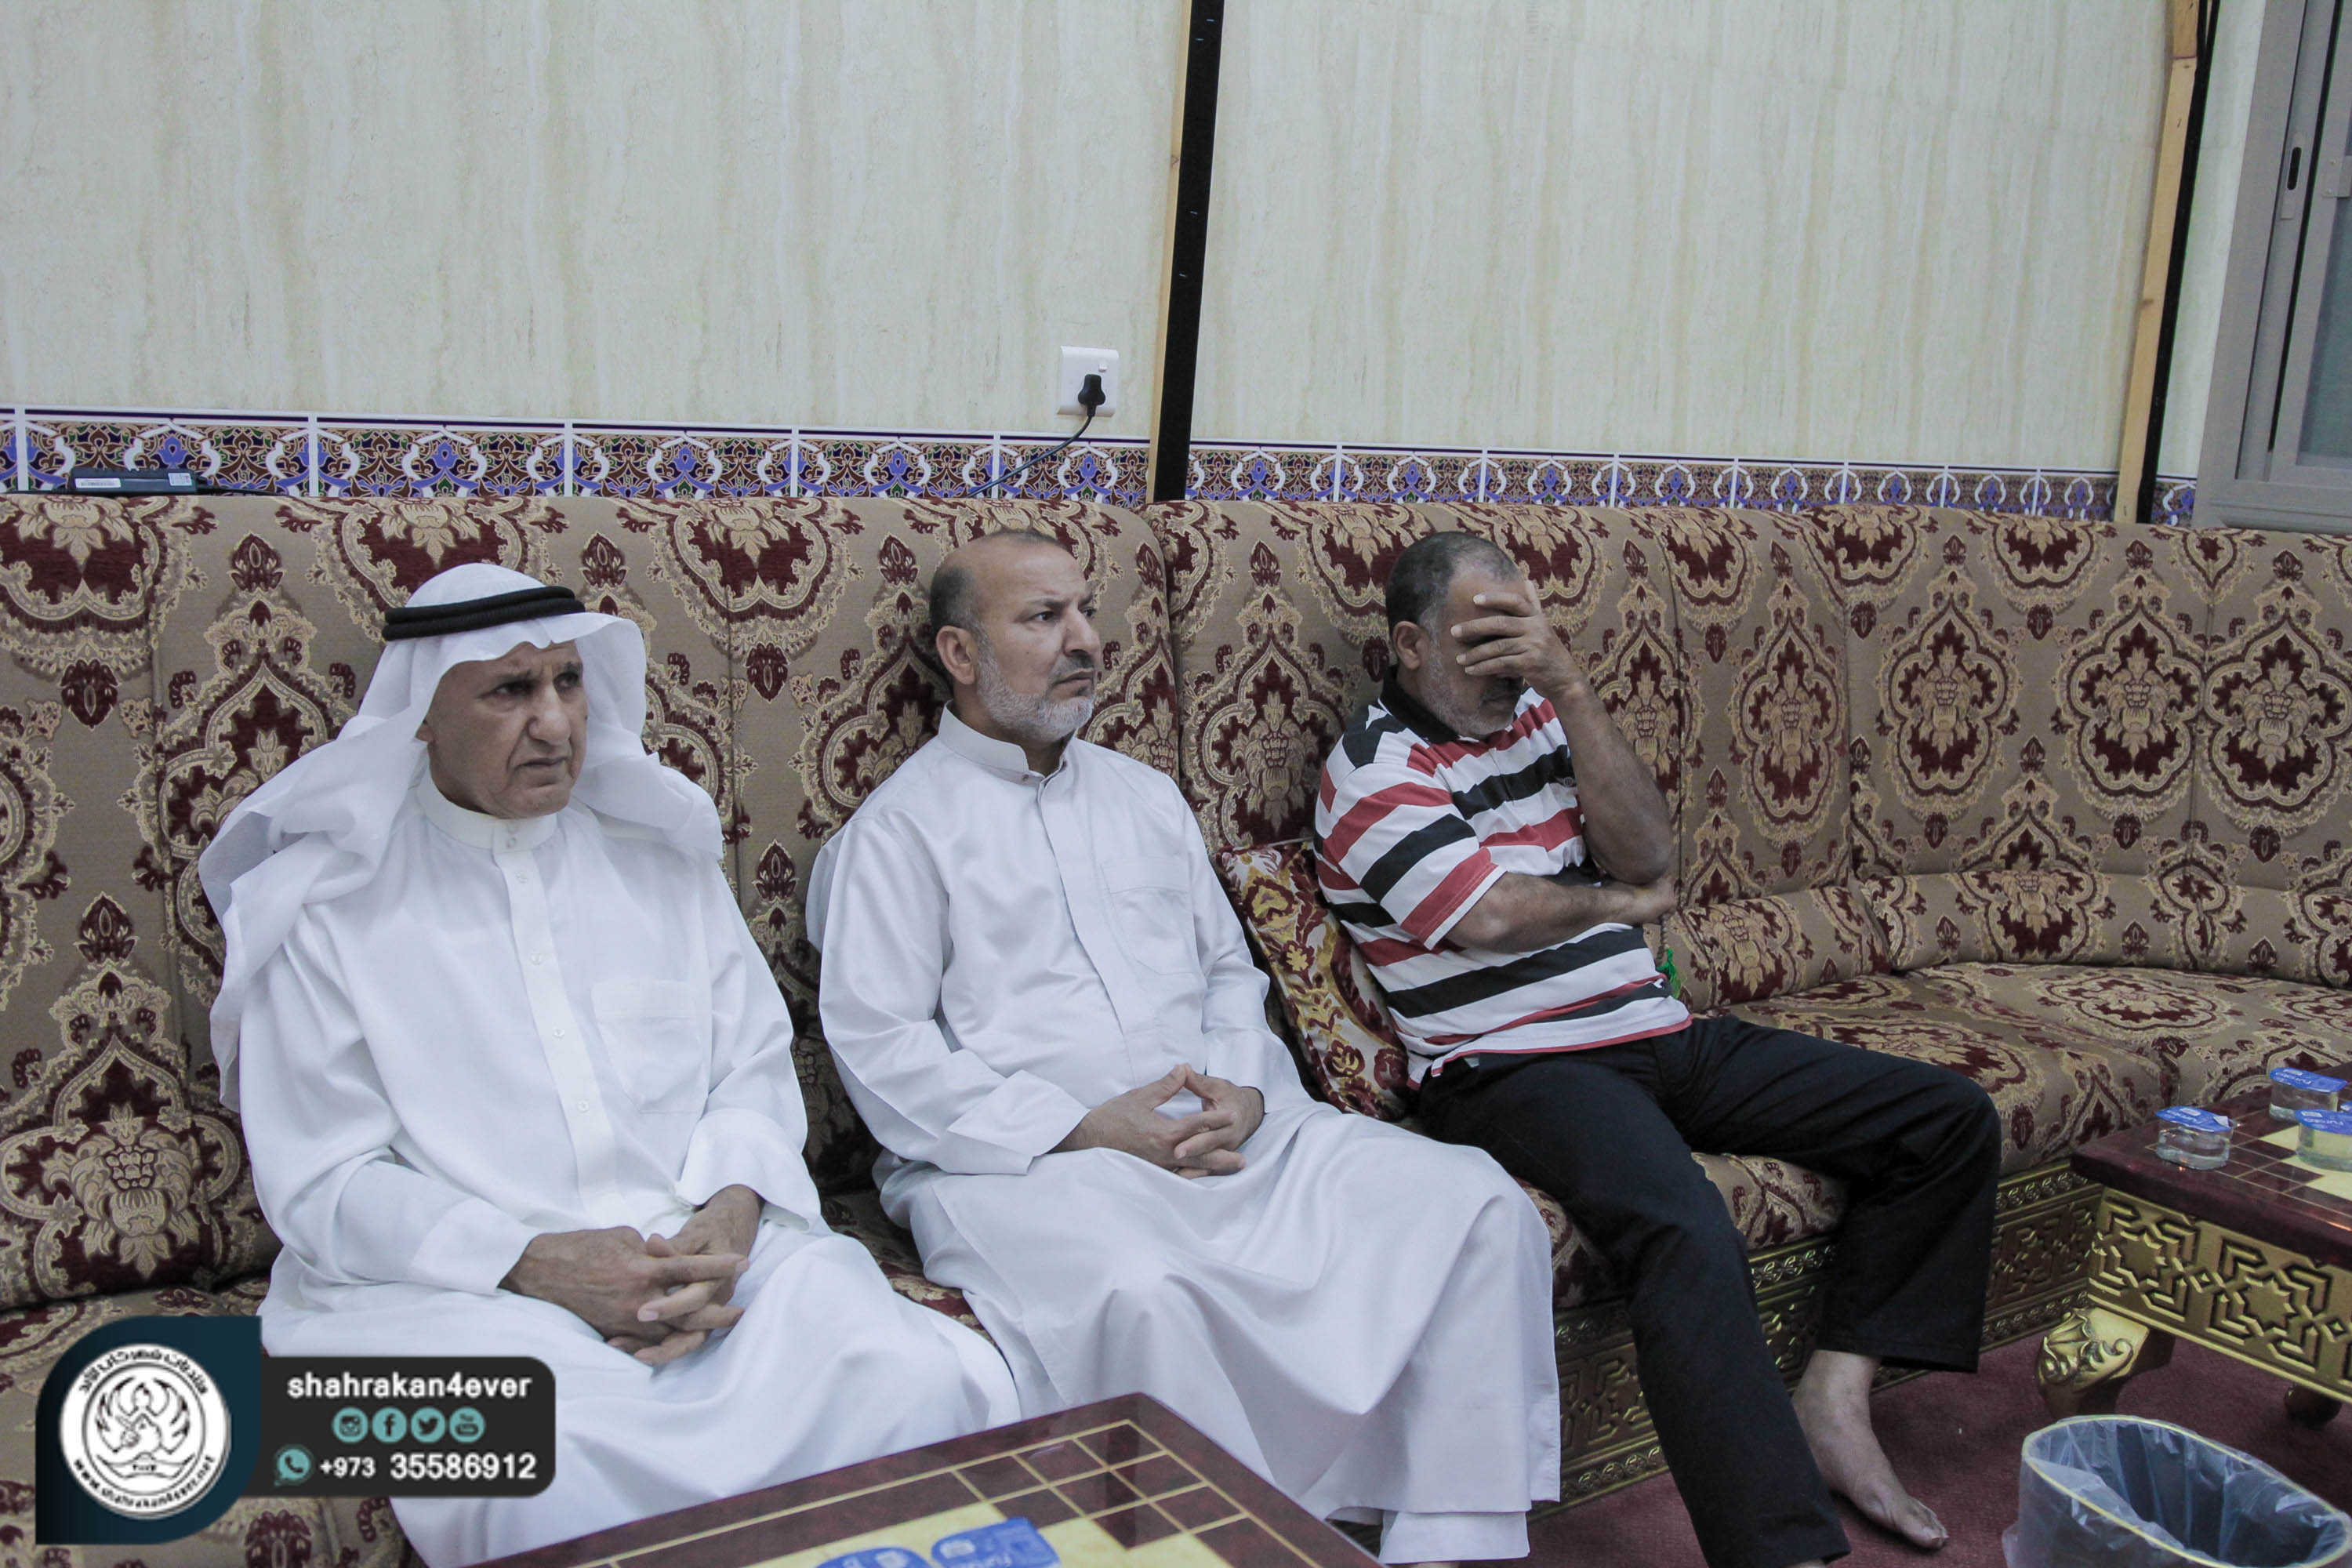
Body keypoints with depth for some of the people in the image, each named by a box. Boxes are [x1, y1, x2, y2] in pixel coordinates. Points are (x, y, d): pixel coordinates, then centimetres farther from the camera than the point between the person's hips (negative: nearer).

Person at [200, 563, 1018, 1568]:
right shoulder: (330, 907, 3)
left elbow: (753, 1062, 13)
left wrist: (731, 1210, -9)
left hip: (703, 1253, 3)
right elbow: (323, 1182, -1)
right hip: (455, 1287, -3)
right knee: (539, 1477, -38)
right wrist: (532, 1264, -16)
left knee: (933, 1383, -25)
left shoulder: (659, 851, 14)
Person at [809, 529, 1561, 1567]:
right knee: (1143, 1294, -39)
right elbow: (877, 1044, -6)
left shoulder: (1144, 795, 23)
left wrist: (1242, 1089, -1)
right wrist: (1083, 1129, -15)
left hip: (1223, 1134, 6)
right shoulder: (901, 826, 3)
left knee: (1476, 1203, -12)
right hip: (1023, 1164, -5)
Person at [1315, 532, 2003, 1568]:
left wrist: (1570, 686, -9)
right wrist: (1624, 903, 1)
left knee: (1950, 1120, 3)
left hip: (1657, 1035, 8)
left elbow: (1648, 855, 0)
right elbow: (1496, 916, -18)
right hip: (1512, 1067, -8)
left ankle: (1833, 1400, -1)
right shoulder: (1375, 772, -5)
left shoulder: (1535, 711, 14)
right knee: (1686, 1233, -36)